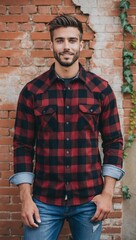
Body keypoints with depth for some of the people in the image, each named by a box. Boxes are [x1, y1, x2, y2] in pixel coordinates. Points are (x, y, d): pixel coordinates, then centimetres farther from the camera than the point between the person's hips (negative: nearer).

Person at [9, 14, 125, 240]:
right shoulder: (32, 91, -1)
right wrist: (25, 197, -6)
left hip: (89, 199, 1)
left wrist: (108, 192, -4)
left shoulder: (101, 88, 0)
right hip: (44, 200, 0)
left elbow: (114, 142, 2)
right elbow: (23, 146, 0)